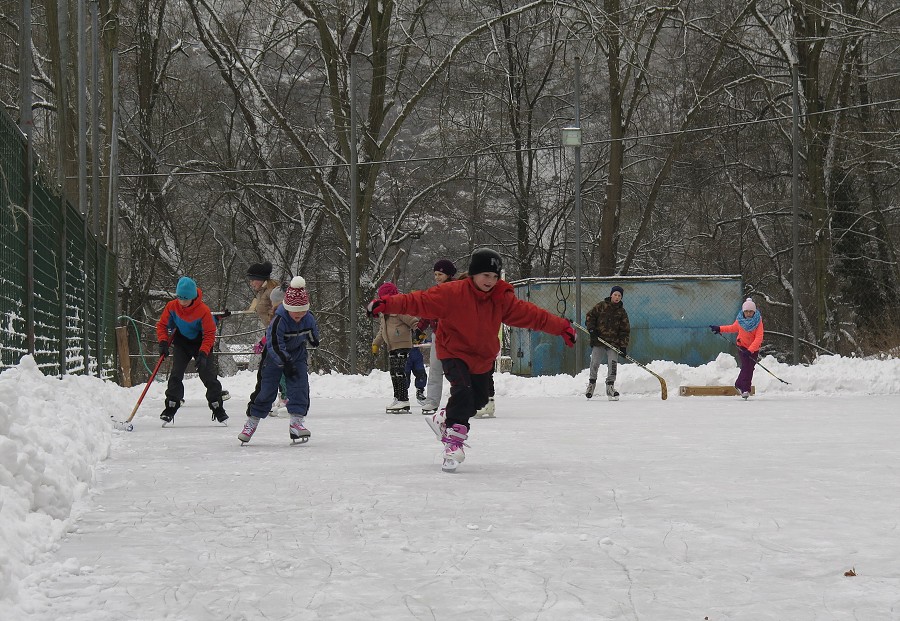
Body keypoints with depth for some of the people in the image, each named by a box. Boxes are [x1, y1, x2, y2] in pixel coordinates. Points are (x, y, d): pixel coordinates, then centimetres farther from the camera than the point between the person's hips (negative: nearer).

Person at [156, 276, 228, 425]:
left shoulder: (203, 310, -26)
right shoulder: (172, 307, -15)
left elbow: (209, 334, -21)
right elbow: (162, 325, -2)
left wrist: (203, 353, -32)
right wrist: (163, 342, -18)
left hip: (201, 344, -2)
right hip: (181, 343, 2)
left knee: (209, 376, -7)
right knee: (176, 375, -9)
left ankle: (218, 409, 5)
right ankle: (170, 409, -2)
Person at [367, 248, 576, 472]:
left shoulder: (502, 299, -7)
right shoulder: (452, 293, -20)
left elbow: (531, 314, -2)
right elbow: (420, 302, -25)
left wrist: (562, 328, -2)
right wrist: (387, 304, -36)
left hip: (484, 357, 5)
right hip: (454, 352, -5)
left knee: (478, 400, 12)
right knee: (462, 390, -26)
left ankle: (442, 420, 38)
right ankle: (454, 442, -22)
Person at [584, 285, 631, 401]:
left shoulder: (621, 312, 6)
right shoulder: (601, 306, 3)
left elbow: (625, 330, 5)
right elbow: (590, 316, 8)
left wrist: (623, 346, -3)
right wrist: (591, 329, -8)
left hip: (613, 342, 1)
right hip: (598, 340, -1)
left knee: (613, 363, -12)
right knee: (595, 363, -1)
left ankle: (610, 386, -2)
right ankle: (591, 383, 21)